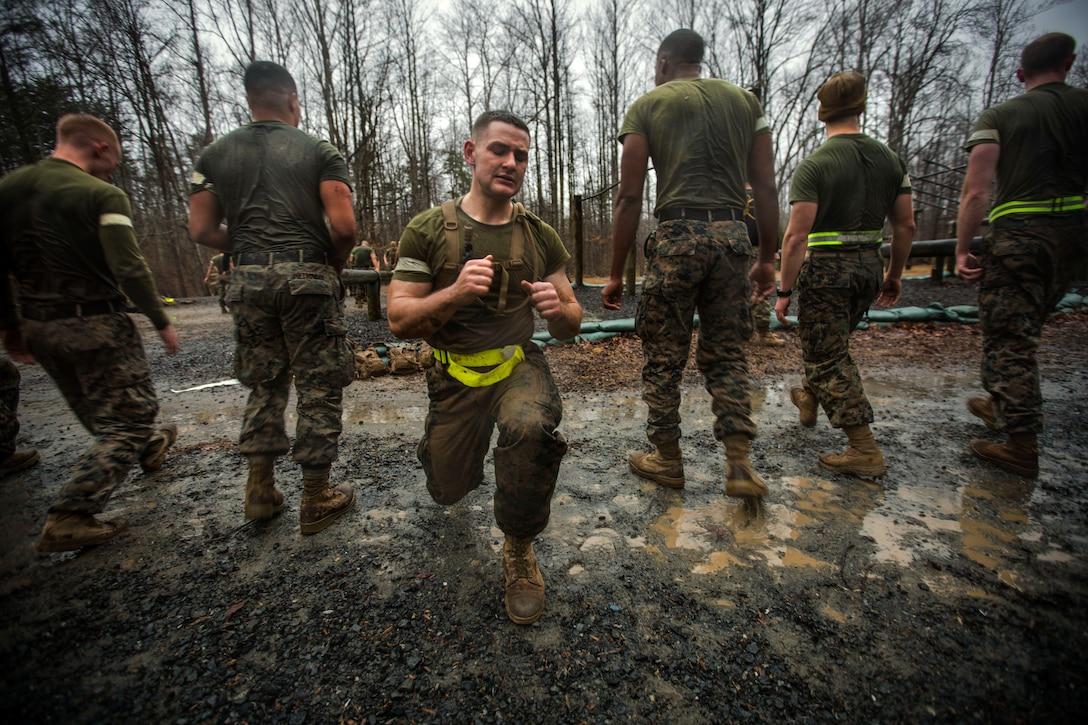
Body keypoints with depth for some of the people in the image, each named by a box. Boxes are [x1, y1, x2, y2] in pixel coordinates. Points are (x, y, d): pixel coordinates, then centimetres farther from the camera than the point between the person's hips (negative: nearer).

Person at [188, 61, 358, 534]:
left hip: (249, 280, 4)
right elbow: (343, 226, -9)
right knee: (319, 387, 3)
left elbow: (202, 230, 8)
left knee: (264, 384, 16)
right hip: (308, 278, -4)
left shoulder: (215, 155, 13)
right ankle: (316, 501, 12)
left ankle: (260, 491, 23)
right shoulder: (319, 152, 3)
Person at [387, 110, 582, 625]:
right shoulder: (428, 230, -6)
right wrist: (456, 292, -28)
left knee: (532, 428, -34)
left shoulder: (540, 237, 0)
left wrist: (558, 309, -21)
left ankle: (519, 549, -5)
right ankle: (455, 462, 51)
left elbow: (570, 326, 4)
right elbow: (400, 321, -10)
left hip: (518, 365, 0)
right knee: (449, 492, 9)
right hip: (455, 375, 0)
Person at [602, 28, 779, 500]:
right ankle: (739, 466, 11)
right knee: (727, 353, 13)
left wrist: (616, 274, 0)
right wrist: (767, 258, 17)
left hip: (676, 236, -4)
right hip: (733, 234, 4)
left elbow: (629, 197, -2)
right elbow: (766, 189, 11)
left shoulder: (647, 106, 9)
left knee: (663, 357, 7)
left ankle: (668, 460, 19)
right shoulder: (744, 100, 18)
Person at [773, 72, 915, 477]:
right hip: (869, 266, 7)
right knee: (829, 341, 26)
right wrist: (894, 275, 21)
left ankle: (865, 450, 1)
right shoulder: (890, 160, 7)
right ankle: (808, 400, 47)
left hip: (825, 268, -7)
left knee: (828, 358, 0)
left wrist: (785, 292, -14)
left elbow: (795, 236, -19)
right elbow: (906, 225, 10)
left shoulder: (813, 165, -11)